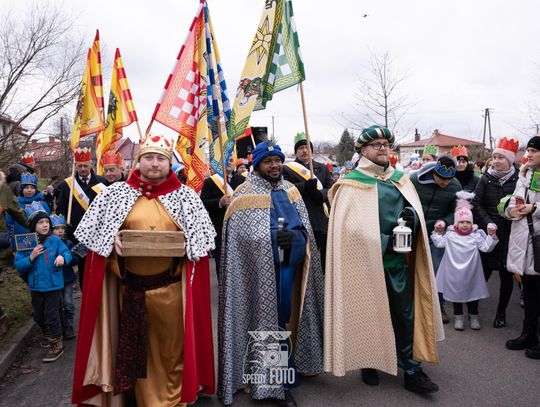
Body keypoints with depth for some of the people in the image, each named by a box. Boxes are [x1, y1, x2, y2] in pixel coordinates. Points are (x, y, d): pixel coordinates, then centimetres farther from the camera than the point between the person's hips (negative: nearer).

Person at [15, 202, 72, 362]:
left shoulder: (55, 240, -7)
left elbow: (67, 253, -6)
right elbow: (18, 266, -4)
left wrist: (63, 257, -28)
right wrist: (31, 257, -20)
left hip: (53, 285, -3)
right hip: (36, 287, 3)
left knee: (51, 316, 0)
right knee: (38, 316, 19)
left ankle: (57, 346, 15)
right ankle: (49, 337, 44)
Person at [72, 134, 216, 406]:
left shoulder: (186, 196, 2)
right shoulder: (117, 194, 3)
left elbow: (201, 238, 1)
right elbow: (96, 231, 5)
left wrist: (184, 244, -18)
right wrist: (114, 241, -14)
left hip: (171, 285, 0)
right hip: (131, 285, 1)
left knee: (172, 345, 11)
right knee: (137, 346, 13)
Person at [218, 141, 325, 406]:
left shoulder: (291, 191, 11)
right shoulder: (245, 195, -7)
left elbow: (306, 227, 10)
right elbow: (245, 238, -14)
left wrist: (295, 237, -11)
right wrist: (277, 239, -20)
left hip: (290, 268, 6)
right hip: (261, 271, -5)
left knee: (285, 320, 15)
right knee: (266, 323, 2)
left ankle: (284, 375, 33)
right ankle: (271, 382, 16)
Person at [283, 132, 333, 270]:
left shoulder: (322, 168, 16)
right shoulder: (287, 169, 7)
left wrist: (320, 193, -14)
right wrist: (306, 185, -22)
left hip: (321, 219, 3)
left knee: (323, 258, 7)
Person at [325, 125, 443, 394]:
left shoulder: (401, 179, 11)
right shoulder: (352, 183, -5)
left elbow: (415, 211, 12)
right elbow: (348, 227, -11)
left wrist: (412, 217, -13)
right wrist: (383, 242, -19)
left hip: (399, 260, 4)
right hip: (367, 262, -4)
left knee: (406, 314, 6)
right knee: (368, 314, 10)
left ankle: (411, 370, 18)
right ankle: (368, 363, 29)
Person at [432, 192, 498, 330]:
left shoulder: (476, 235, -3)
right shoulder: (450, 234, -2)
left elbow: (486, 247, -7)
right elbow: (439, 243, 1)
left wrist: (491, 235, -17)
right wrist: (437, 232, -8)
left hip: (470, 272, 0)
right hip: (454, 272, 0)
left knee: (472, 292, 11)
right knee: (455, 292, 10)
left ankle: (474, 316, 29)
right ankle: (458, 316, 23)